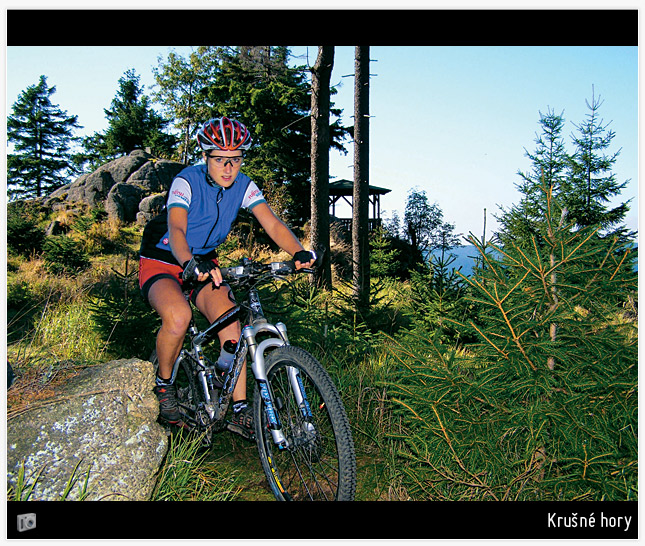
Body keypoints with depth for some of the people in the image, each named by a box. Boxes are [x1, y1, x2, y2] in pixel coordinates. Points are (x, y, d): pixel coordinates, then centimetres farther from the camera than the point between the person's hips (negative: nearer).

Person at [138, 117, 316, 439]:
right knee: (178, 315, -33)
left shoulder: (243, 186, -9)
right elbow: (176, 229, -37)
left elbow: (272, 223, -21)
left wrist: (298, 252, -41)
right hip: (161, 260, -4)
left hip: (204, 261, 4)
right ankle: (164, 384, -3)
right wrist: (190, 263, -59)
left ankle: (240, 410, -11)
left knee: (229, 320, -19)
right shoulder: (187, 182, -22)